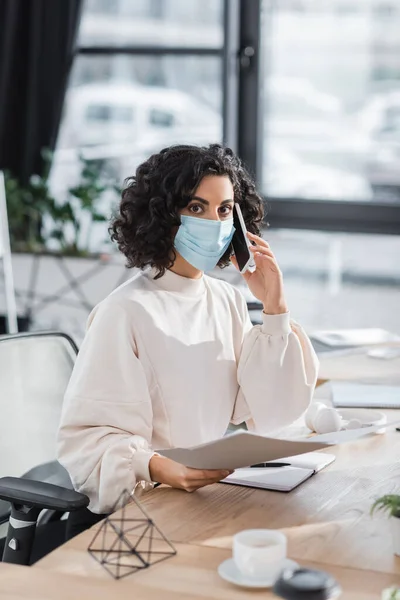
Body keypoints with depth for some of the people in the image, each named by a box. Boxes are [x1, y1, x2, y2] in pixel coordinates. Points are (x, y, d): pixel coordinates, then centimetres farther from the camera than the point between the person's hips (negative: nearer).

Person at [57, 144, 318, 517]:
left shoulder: (228, 301, 9)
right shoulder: (126, 311, -13)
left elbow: (264, 414, 3)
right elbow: (86, 438, -15)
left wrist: (274, 308, -2)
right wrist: (157, 468, -32)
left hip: (221, 487, 7)